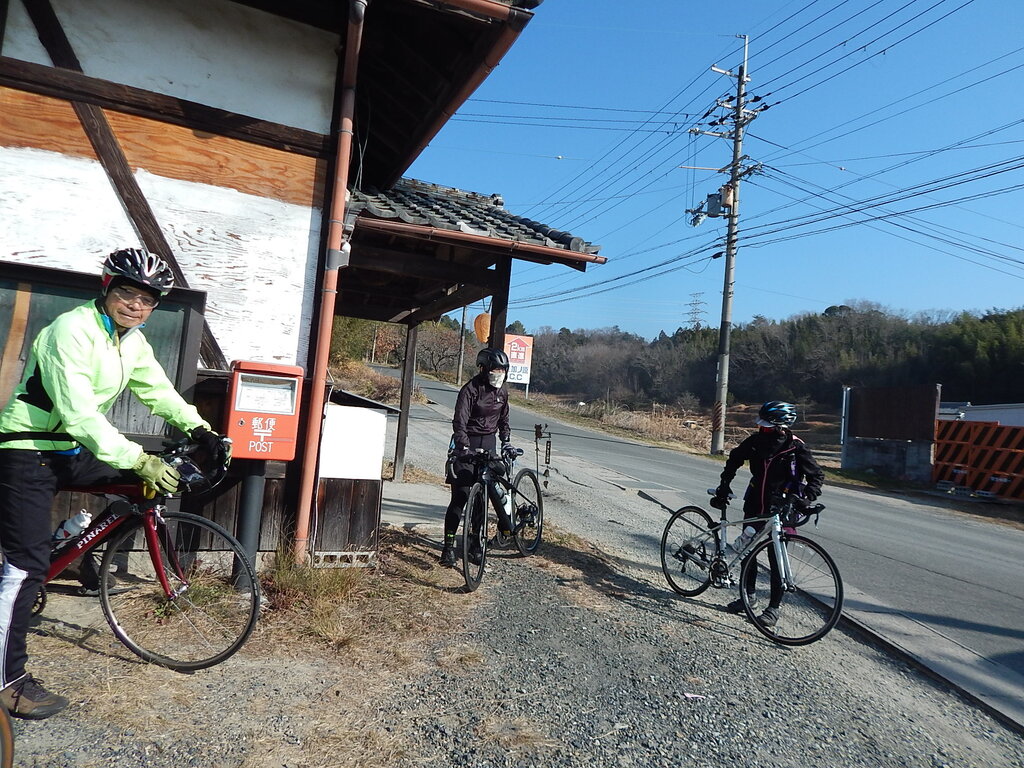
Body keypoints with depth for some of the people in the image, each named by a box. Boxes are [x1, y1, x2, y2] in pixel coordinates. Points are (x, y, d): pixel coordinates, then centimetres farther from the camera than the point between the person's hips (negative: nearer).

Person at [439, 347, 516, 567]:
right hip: (467, 445, -6)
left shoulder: (501, 392, 7)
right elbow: (459, 421, -21)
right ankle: (448, 546, 0)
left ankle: (476, 543, 16)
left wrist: (506, 442, 9)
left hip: (488, 444, 6)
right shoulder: (471, 389, -13)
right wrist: (464, 447, -33)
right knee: (460, 497, -8)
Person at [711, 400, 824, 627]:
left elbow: (816, 475, -6)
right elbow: (734, 460, 9)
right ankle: (748, 594, 30)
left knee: (776, 558, -2)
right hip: (754, 505, 4)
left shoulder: (795, 447, -14)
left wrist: (807, 496, -22)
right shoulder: (756, 441, -6)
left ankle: (774, 606, 10)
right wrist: (723, 488, 7)